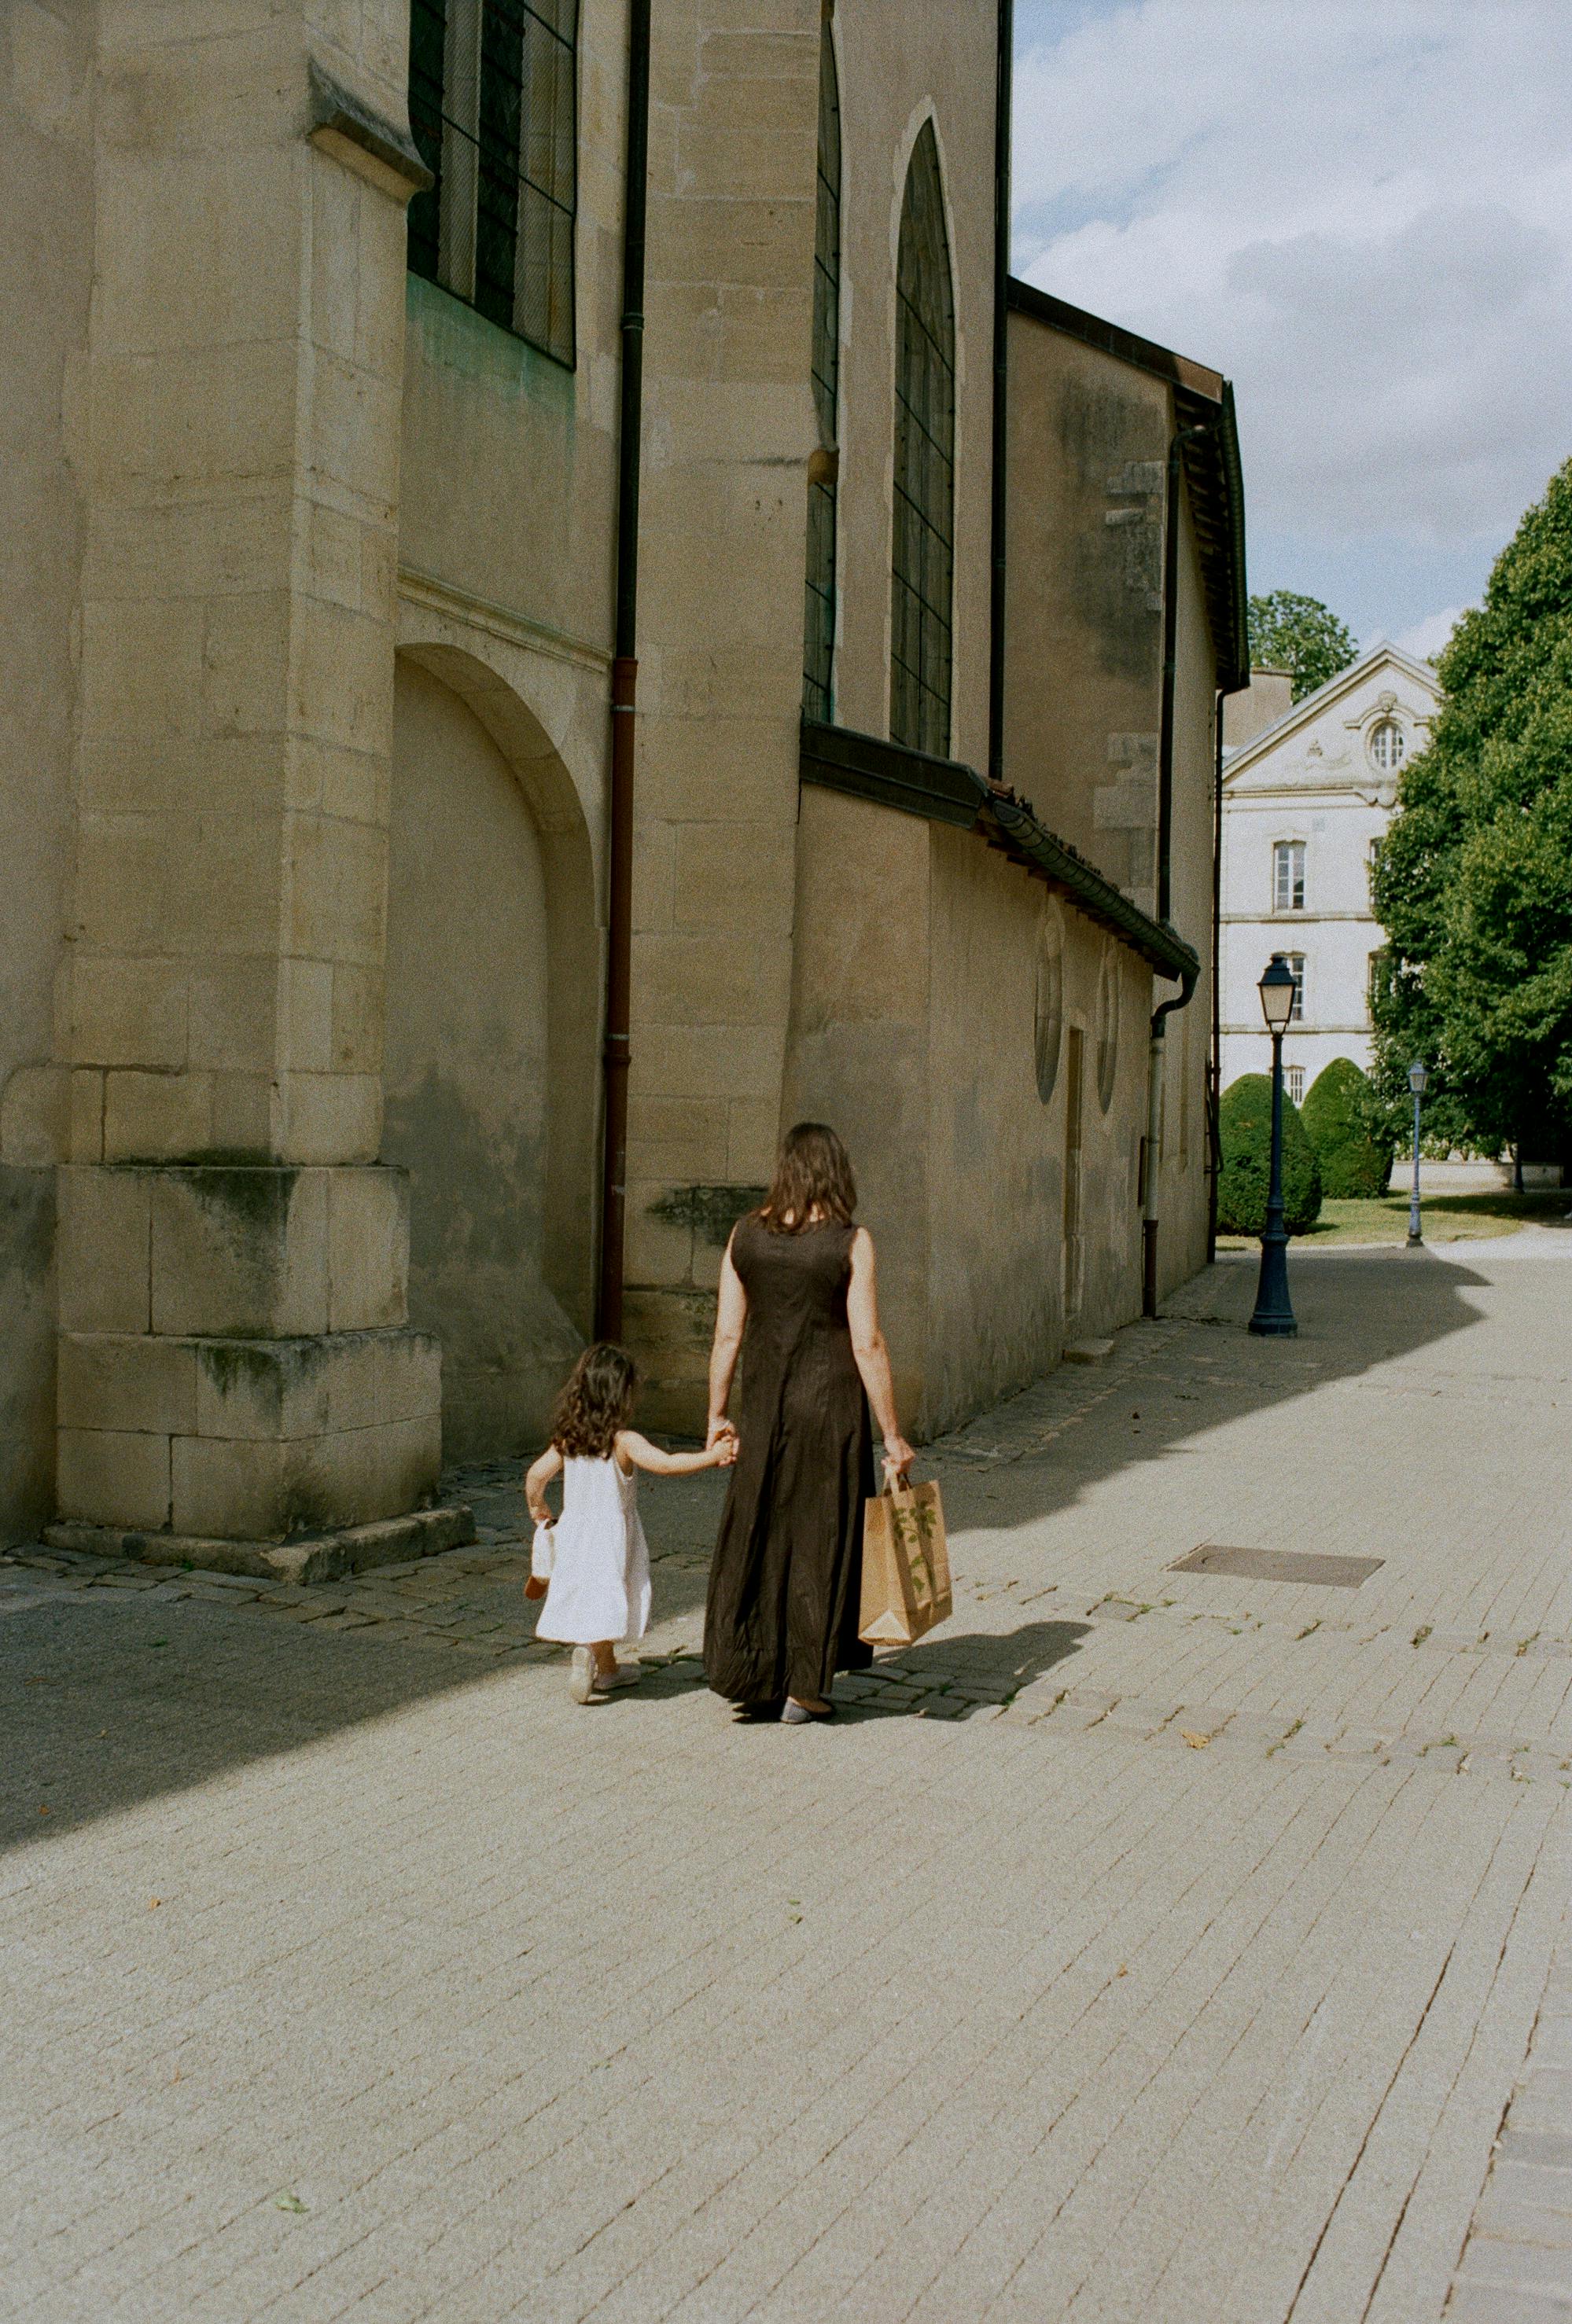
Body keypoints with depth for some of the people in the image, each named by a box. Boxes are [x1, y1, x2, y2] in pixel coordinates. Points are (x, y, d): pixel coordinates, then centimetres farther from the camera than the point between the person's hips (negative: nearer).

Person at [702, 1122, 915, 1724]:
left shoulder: (745, 1234, 2)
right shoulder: (851, 1242, -8)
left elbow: (727, 1335, 3)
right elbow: (867, 1345, -10)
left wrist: (716, 1414, 12)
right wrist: (892, 1435, -5)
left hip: (763, 1404, 3)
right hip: (829, 1403, -3)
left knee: (756, 1533, 14)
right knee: (821, 1536, 8)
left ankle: (750, 1677, 18)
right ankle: (805, 1686, 14)